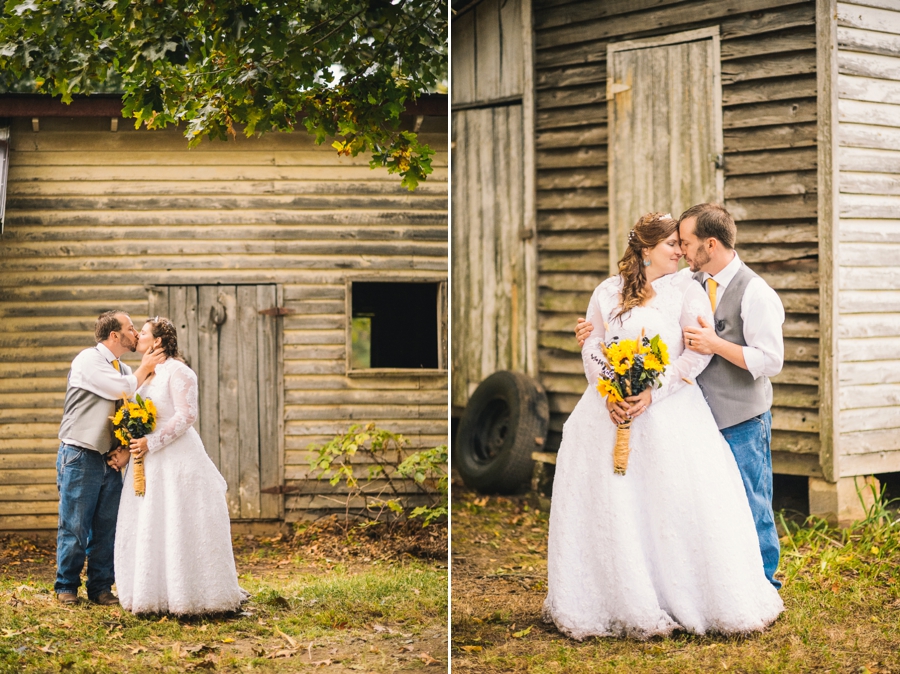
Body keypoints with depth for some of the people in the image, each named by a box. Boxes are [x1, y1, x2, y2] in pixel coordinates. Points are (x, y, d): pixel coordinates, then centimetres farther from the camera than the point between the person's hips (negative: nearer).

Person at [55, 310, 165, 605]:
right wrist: (144, 369, -2)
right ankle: (66, 586, 10)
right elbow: (122, 389, -18)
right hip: (81, 456, -7)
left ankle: (101, 588, 13)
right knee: (74, 526, -1)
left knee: (106, 528, 6)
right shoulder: (88, 360, -8)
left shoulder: (125, 370, 15)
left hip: (110, 459, 7)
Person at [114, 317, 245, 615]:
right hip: (148, 462, 8)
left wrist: (151, 443, -20)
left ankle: (187, 596, 2)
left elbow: (186, 416, -17)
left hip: (176, 459, -8)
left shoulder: (177, 371, -9)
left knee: (177, 529, -5)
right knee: (147, 529, 6)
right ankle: (156, 594, 11)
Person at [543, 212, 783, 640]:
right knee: (608, 506, 3)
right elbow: (592, 349, 6)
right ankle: (620, 600, 14)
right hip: (611, 408, 3)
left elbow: (699, 352, -8)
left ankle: (688, 600, 9)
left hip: (670, 409, -2)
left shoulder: (686, 290, 1)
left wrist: (653, 393, -17)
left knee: (677, 505, -3)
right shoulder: (608, 292, 9)